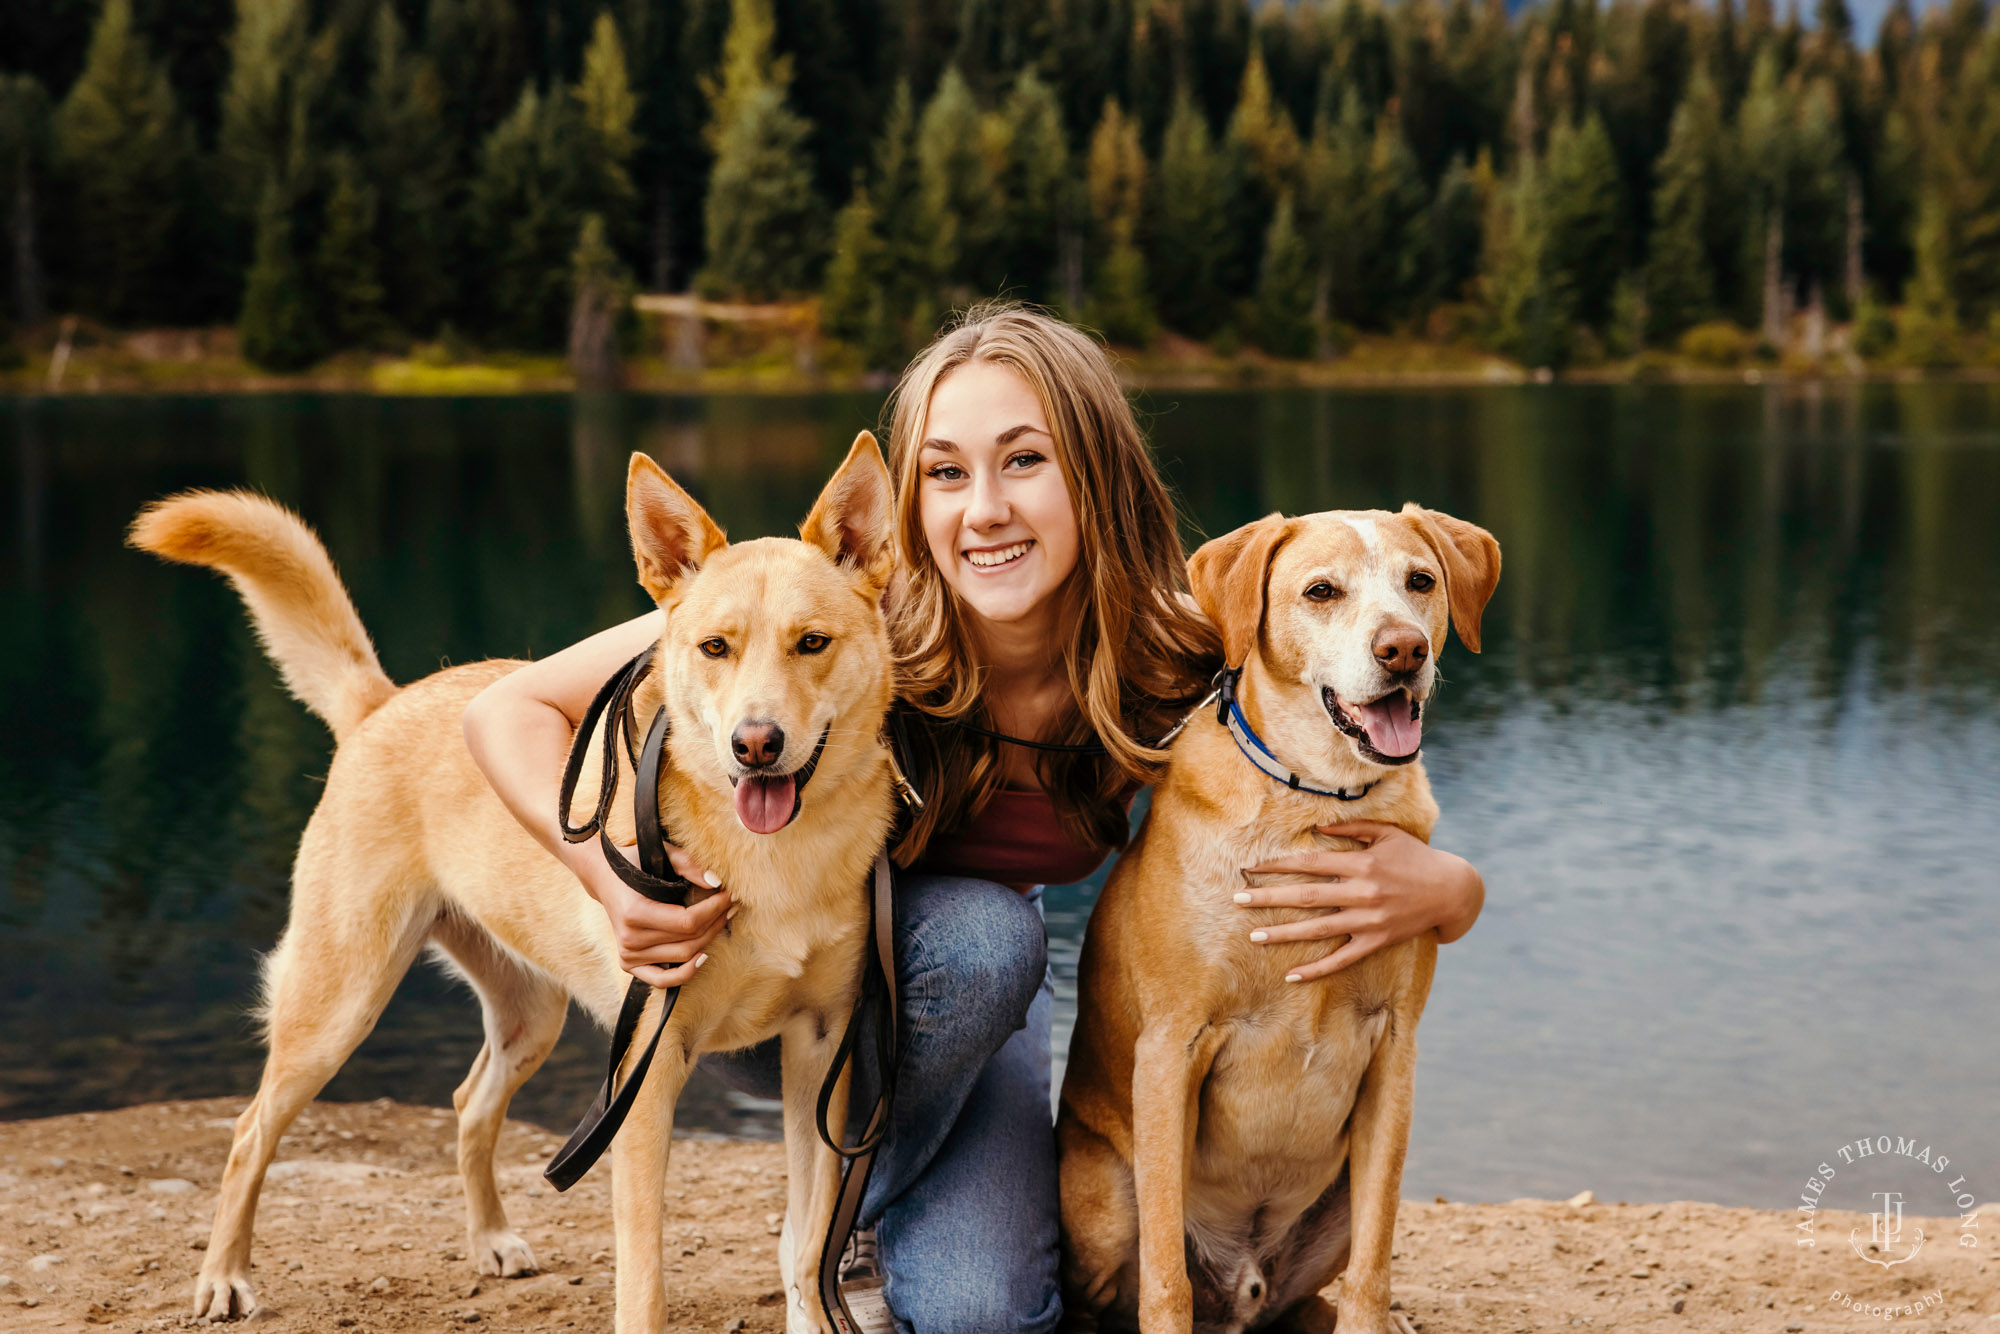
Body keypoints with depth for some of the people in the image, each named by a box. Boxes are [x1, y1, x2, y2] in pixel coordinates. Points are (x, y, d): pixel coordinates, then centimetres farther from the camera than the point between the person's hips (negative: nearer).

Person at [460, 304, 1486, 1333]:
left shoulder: (1169, 690, -24)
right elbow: (510, 711, -25)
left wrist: (1436, 888, -40)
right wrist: (611, 872, -44)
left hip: (968, 1007, 2)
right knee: (986, 928, -33)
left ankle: (896, 1224, 15)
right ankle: (845, 1211, -4)